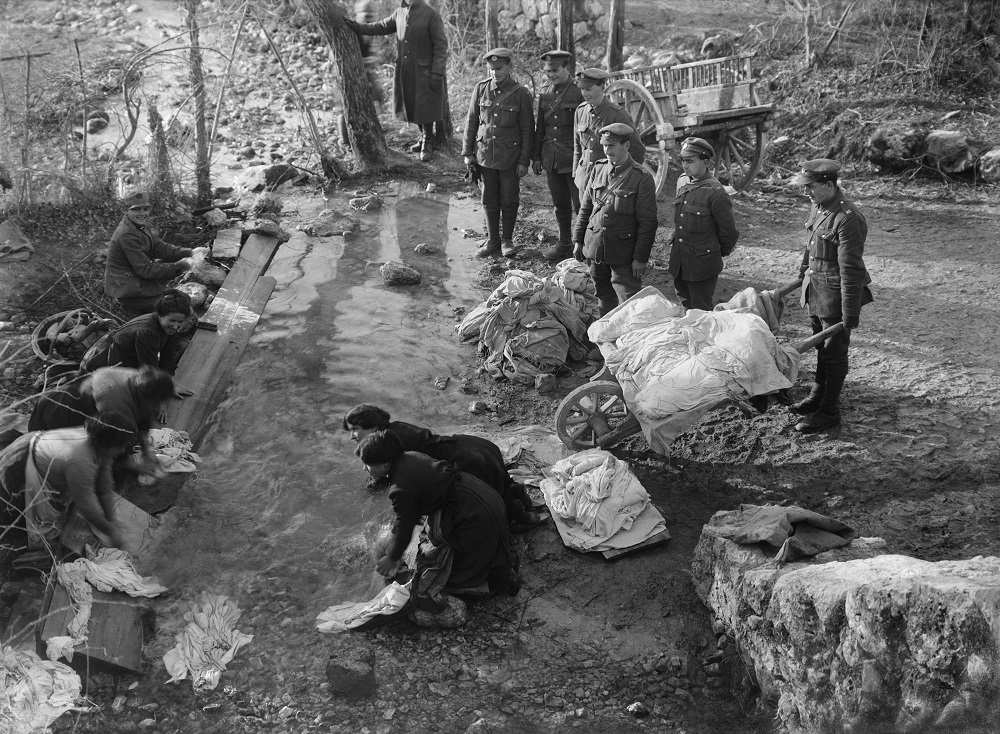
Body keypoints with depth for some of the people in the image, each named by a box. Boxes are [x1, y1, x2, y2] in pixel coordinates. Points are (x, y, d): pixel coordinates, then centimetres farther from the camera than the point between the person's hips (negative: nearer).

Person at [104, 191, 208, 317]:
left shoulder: (141, 226, 5)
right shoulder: (127, 235, -26)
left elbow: (160, 248, 1)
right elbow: (145, 270, -26)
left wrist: (189, 253, -11)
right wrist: (179, 266, -26)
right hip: (128, 291, -10)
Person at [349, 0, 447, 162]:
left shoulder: (431, 15, -14)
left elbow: (441, 46, -13)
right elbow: (382, 27, 19)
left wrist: (437, 73, -16)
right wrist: (359, 27, 10)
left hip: (424, 73, -6)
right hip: (405, 72, 6)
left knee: (425, 110, 2)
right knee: (412, 108, 13)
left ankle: (427, 146, 17)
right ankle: (424, 139, 31)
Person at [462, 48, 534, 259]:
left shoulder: (521, 94, -8)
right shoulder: (481, 89, 0)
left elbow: (527, 130, -4)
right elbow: (471, 122, 7)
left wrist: (524, 161, -6)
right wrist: (467, 152, 5)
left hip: (510, 158, -2)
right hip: (485, 154, 3)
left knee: (509, 200, 6)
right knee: (489, 200, 10)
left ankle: (507, 240, 22)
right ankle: (492, 241, 21)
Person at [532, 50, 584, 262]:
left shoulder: (579, 92, -9)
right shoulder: (545, 92, 10)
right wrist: (536, 157, 14)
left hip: (574, 158, -6)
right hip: (551, 159, 6)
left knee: (581, 204, -3)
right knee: (560, 205, 14)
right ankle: (565, 244, 25)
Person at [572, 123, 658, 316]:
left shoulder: (642, 178, -12)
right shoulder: (599, 169, 4)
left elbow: (647, 223, -11)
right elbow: (585, 208, 12)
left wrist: (640, 258, -12)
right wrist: (578, 240, 10)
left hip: (623, 252, -5)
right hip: (594, 247, 5)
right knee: (604, 297, 17)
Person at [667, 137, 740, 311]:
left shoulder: (716, 194, -20)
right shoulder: (682, 182, 3)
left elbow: (729, 232, -10)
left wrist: (720, 253, 4)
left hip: (703, 264, -7)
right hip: (679, 262, 7)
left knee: (702, 310, 4)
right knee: (685, 305, 18)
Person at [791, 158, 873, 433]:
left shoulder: (847, 219, -26)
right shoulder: (819, 207, 3)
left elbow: (851, 271, -25)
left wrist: (850, 316, -23)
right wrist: (804, 269, 32)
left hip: (836, 295, -9)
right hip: (815, 289, 9)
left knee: (834, 353, 4)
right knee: (821, 347, 22)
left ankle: (828, 412, 16)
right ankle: (818, 397, 39)